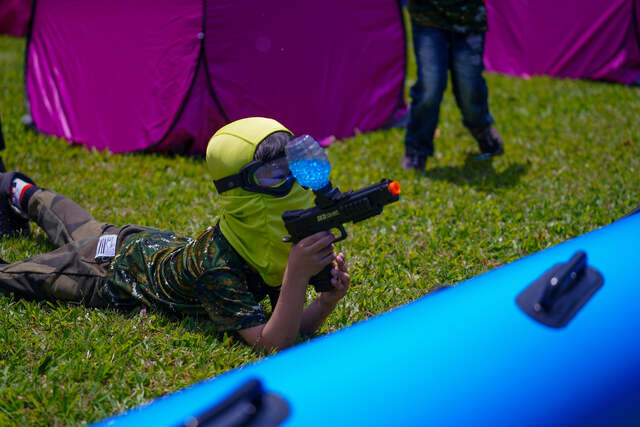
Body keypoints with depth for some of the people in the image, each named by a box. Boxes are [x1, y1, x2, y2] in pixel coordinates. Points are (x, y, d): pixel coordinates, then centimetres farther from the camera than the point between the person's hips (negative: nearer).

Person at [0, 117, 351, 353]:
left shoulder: (269, 242, -25)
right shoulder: (216, 264, -45)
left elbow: (295, 327, -22)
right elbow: (271, 343, -49)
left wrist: (328, 299, -41)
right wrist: (298, 274, -59)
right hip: (110, 269, -6)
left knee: (79, 231, 34)